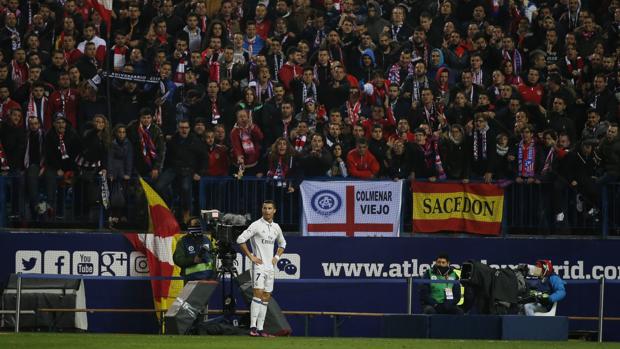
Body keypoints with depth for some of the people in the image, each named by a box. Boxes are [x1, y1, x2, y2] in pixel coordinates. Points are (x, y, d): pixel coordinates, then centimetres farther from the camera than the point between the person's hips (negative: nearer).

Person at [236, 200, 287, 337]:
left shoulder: (276, 227, 13)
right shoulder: (256, 225, -7)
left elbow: (282, 243, 31)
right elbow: (240, 240, -12)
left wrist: (277, 257, 14)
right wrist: (251, 256, -12)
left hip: (270, 267, 7)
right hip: (259, 265, -7)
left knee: (266, 298, 6)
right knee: (258, 293, -18)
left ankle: (260, 329, 8)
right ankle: (253, 327, -23)